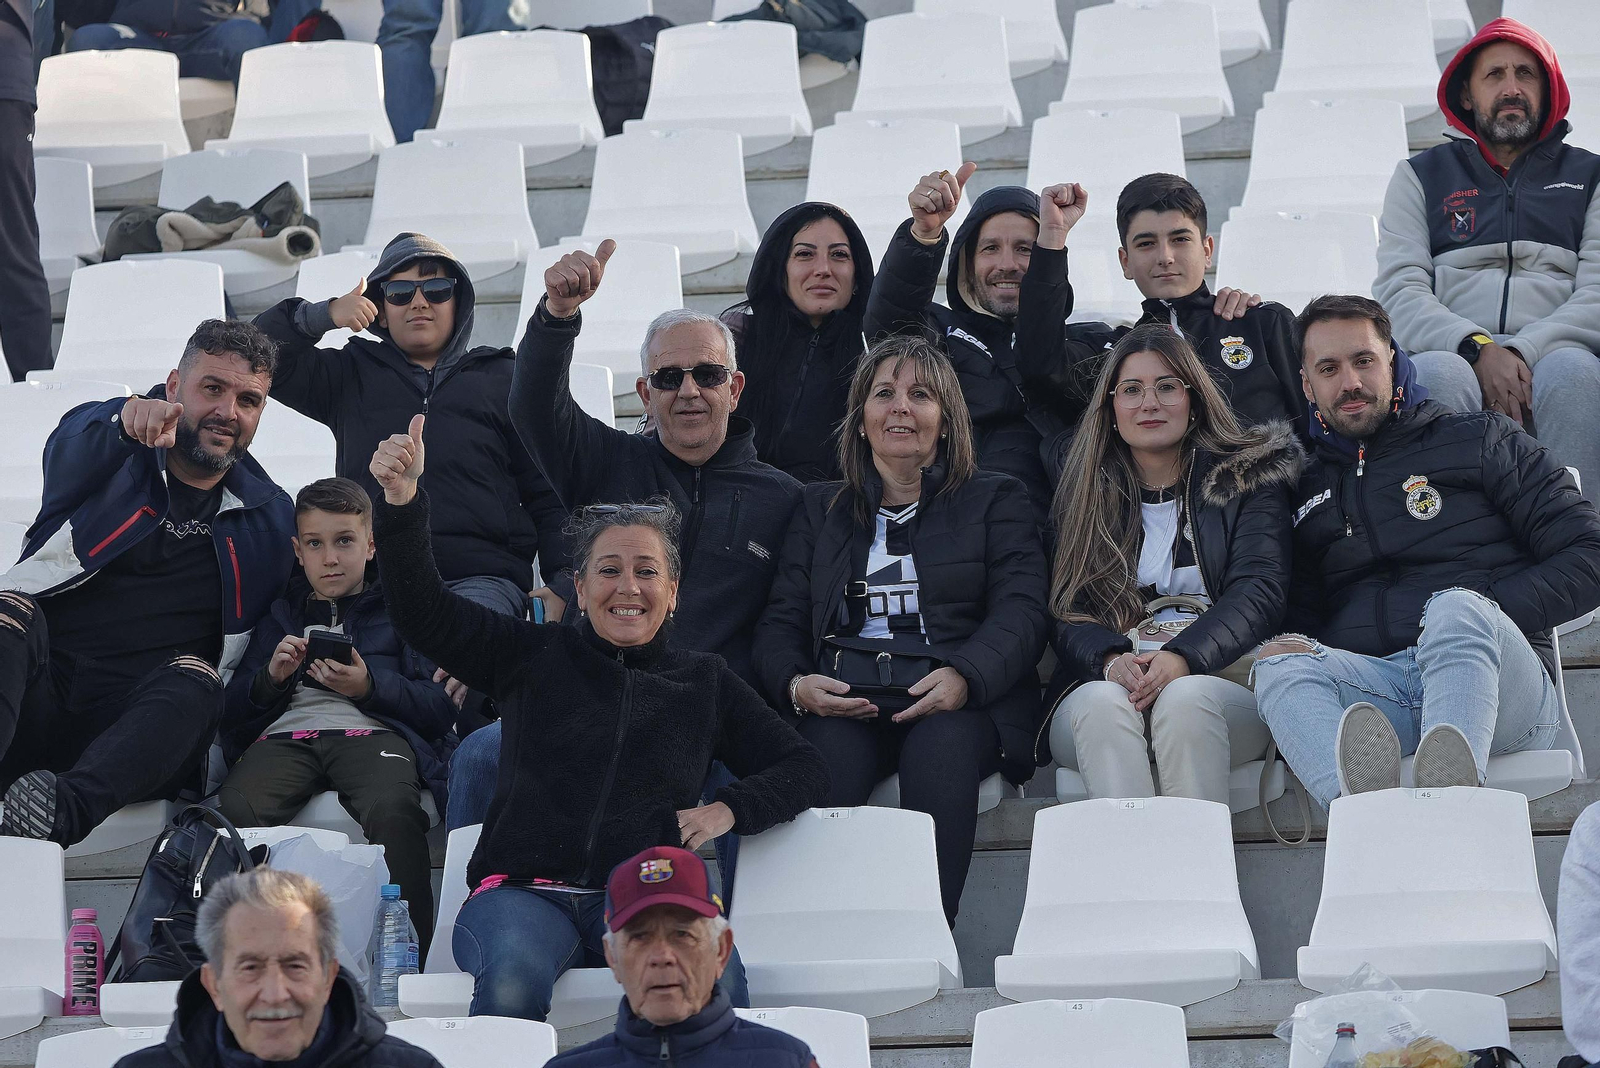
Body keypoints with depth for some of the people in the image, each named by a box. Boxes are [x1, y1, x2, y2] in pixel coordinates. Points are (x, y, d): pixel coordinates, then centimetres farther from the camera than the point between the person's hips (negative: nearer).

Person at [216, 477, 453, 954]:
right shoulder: (281, 615, 30)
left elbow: (440, 708, 7)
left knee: (392, 807, -39)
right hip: (283, 734, 2)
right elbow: (234, 712, 23)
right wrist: (271, 678, 3)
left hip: (372, 733, -2)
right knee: (235, 807, -34)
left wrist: (370, 686, -8)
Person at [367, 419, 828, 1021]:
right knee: (511, 986, -37)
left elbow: (803, 768, 24)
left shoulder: (703, 682, 22)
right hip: (526, 890, 0)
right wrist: (402, 500, -7)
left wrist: (730, 809, 4)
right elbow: (421, 612, 9)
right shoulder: (536, 657, 19)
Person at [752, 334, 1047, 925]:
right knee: (824, 759, -35)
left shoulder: (996, 500, 19)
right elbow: (780, 620, 18)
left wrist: (964, 676, -17)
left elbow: (1020, 613, 5)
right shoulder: (820, 508, 27)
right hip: (843, 699, 2)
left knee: (940, 747, -38)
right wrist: (795, 683, -7)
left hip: (960, 701, -1)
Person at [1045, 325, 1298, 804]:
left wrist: (1183, 657, -21)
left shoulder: (1248, 477, 14)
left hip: (1222, 680, -1)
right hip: (1106, 681, 1)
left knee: (1185, 699, -36)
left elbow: (1260, 590, -1)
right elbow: (1067, 613, 8)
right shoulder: (1085, 495, 20)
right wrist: (1110, 660, -18)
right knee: (1102, 703, -34)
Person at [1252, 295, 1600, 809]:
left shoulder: (1479, 440, 16)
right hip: (1371, 685, 3)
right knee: (1280, 662, -29)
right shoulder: (1307, 491, 27)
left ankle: (1453, 804, -66)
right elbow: (1302, 615, 24)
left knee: (1456, 610, -36)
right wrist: (1295, 645, -3)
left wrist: (1474, 623, -7)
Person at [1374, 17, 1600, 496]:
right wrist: (1477, 349, -13)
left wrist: (1523, 352, -13)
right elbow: (1398, 292, 7)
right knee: (1439, 374, -36)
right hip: (1456, 355, 0)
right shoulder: (1421, 176, 22)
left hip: (1552, 354, 0)